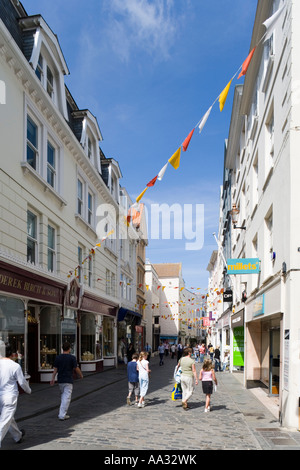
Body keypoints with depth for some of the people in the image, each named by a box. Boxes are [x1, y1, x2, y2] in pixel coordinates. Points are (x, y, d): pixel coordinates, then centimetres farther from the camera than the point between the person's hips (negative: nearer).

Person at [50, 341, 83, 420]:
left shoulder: (57, 357, 1)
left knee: (63, 396, 20)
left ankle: (62, 413, 23)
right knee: (67, 398, -3)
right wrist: (81, 375, 12)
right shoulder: (72, 358, -9)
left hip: (60, 380, 5)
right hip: (68, 380, -5)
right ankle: (62, 415, -8)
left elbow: (55, 369, 1)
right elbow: (76, 369, -4)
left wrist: (53, 378, 6)